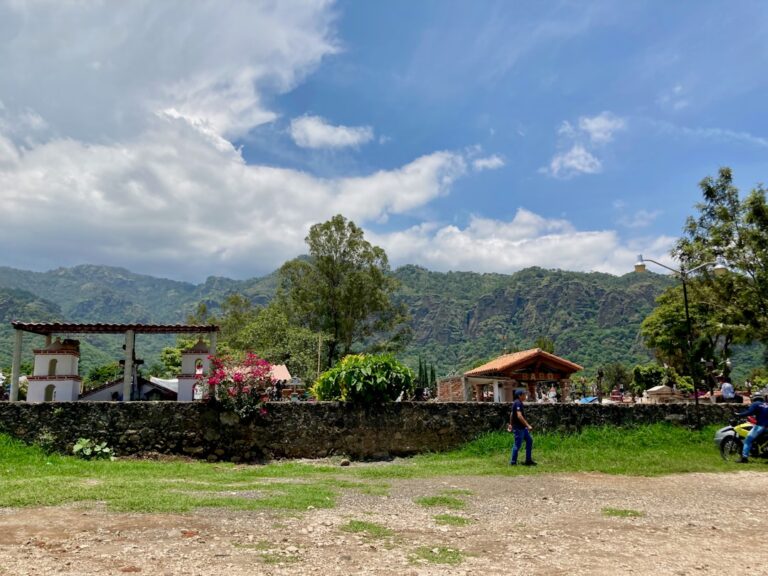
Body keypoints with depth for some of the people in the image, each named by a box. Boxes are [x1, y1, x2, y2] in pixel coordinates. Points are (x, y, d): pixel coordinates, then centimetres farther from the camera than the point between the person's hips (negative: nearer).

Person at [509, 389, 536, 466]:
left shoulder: (516, 403, 13)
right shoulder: (518, 403, -18)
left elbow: (511, 414, 22)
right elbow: (519, 416, -28)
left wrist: (511, 424, 29)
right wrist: (528, 425, -26)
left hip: (522, 428, 10)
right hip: (518, 428, -10)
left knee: (529, 440, 11)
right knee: (517, 444, -3)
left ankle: (528, 460, 15)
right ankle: (513, 462, 8)